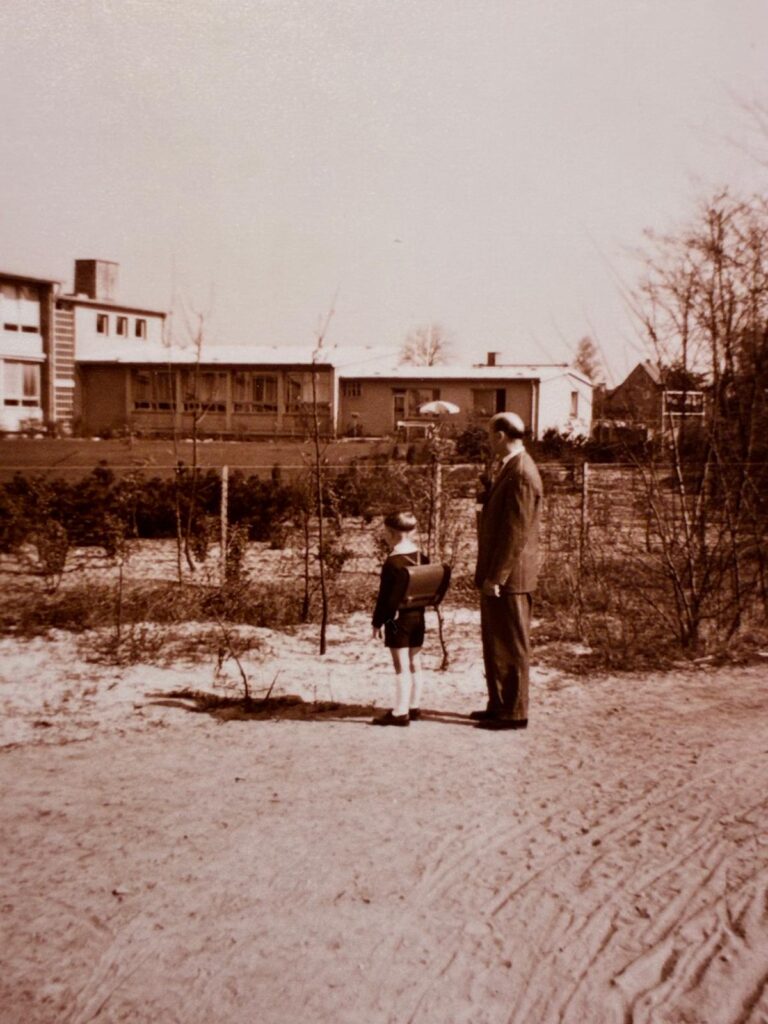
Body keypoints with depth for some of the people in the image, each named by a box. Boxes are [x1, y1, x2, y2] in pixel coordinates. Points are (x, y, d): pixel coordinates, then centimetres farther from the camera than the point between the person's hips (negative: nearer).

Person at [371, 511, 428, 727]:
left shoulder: (392, 562, -17)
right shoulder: (423, 558, 5)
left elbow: (385, 596, -15)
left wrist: (377, 623, -9)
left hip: (397, 618, -7)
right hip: (418, 616, 7)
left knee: (402, 667, -5)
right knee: (415, 664, 14)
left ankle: (400, 713, -3)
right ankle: (414, 707, 21)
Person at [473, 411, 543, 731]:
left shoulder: (521, 474, -18)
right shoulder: (507, 468, 14)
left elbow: (516, 532, -22)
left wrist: (496, 577, -21)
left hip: (509, 576, -10)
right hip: (496, 574, 10)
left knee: (512, 646, -1)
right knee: (495, 643, 17)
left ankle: (514, 713, 8)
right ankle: (499, 705, 28)